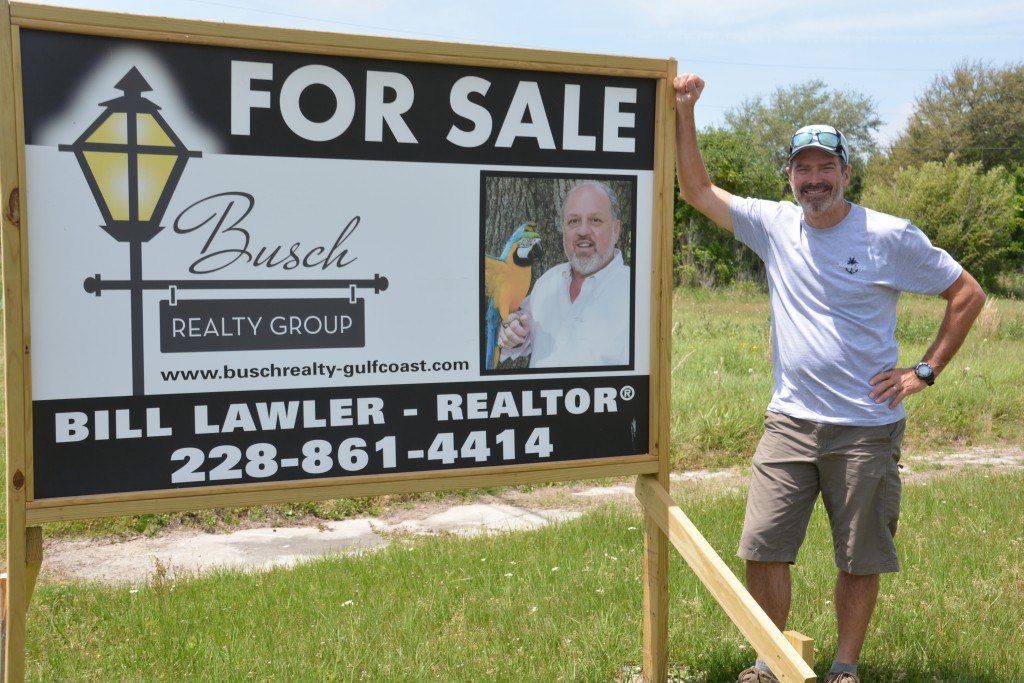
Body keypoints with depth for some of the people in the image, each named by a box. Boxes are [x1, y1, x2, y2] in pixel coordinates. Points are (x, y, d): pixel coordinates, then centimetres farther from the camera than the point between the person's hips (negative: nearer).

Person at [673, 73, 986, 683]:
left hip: (868, 429, -2)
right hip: (790, 424, 3)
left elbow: (969, 294, 3)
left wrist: (925, 372, -3)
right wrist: (685, 113, -2)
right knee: (764, 548, 1)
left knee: (861, 559, 9)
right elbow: (698, 190, 7)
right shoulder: (774, 225, 4)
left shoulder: (891, 237, -4)